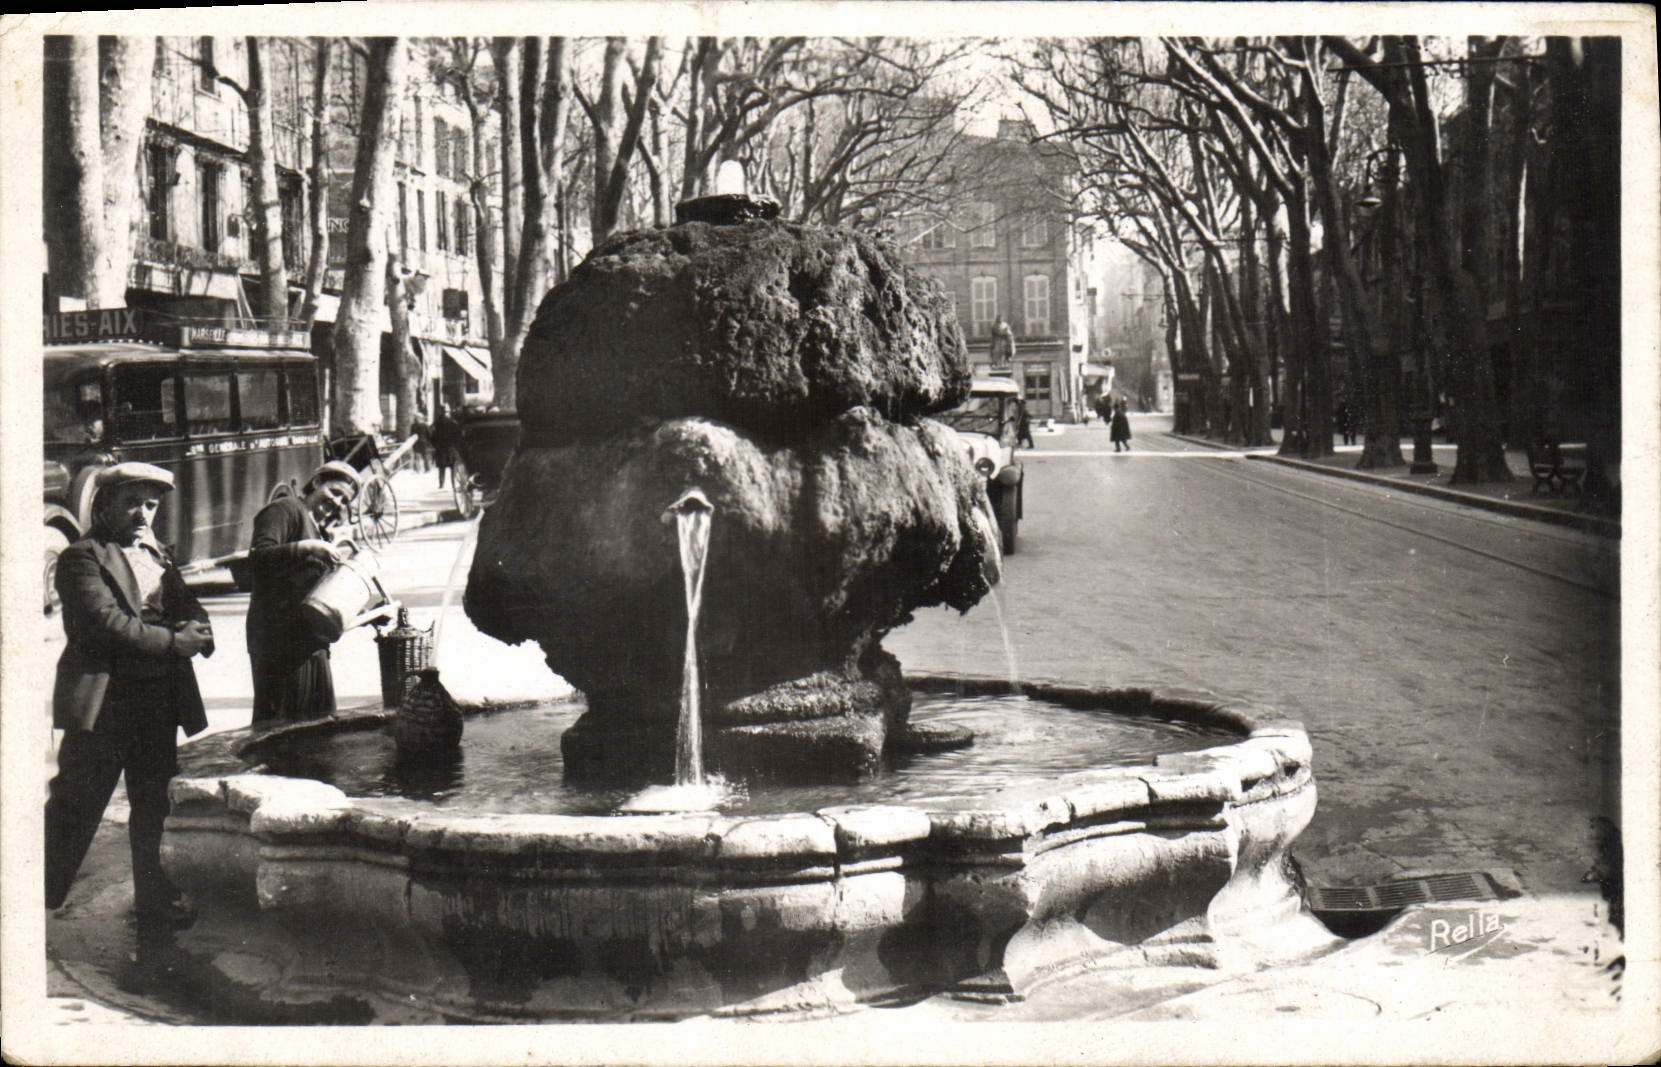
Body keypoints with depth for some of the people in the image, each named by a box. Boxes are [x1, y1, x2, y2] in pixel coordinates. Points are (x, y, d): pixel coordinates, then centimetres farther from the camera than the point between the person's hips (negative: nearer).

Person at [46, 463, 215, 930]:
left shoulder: (156, 555, 18)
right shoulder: (82, 557, -6)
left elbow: (189, 607, 12)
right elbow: (105, 623, -18)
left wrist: (195, 630, -12)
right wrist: (172, 641, -20)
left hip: (159, 699, 7)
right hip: (102, 699, -7)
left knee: (152, 804, 15)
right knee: (75, 805, -3)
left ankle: (154, 901, 26)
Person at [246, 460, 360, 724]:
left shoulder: (320, 530, 26)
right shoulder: (285, 510, -5)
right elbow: (258, 559, -21)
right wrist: (307, 548, -27)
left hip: (312, 642, 10)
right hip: (280, 641, -10)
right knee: (277, 726, -7)